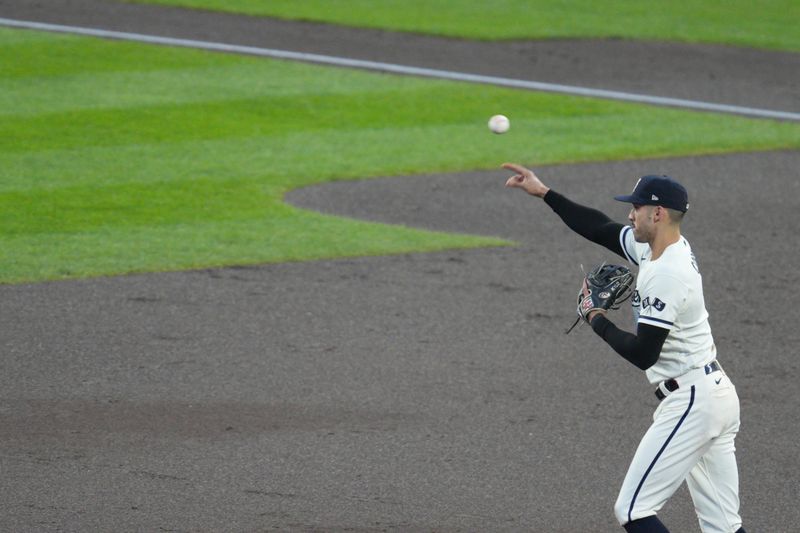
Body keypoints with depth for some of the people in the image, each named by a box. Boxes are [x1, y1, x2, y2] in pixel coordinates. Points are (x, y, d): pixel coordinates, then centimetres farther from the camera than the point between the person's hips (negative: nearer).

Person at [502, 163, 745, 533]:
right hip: (717, 395, 10)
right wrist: (543, 193, 20)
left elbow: (642, 354, -21)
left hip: (690, 402, -10)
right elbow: (600, 229, 22)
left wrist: (597, 321, -5)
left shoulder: (665, 275, -20)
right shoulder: (664, 249, 9)